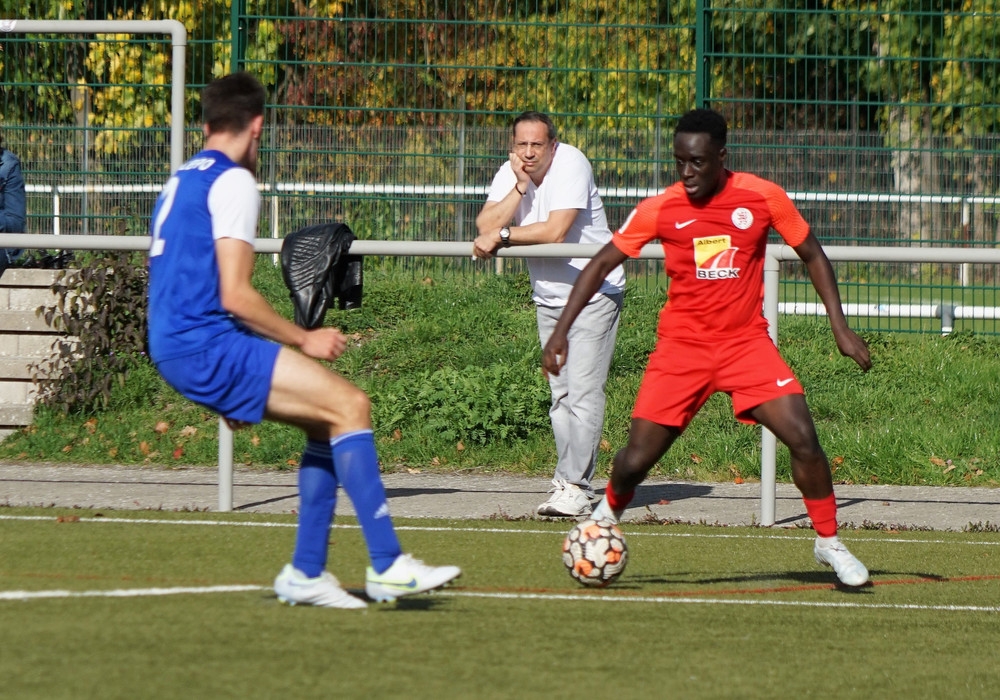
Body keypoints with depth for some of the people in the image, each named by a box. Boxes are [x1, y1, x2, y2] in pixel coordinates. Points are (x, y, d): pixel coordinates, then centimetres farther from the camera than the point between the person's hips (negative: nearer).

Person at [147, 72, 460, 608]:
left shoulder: (179, 182, 22)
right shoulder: (233, 182, -8)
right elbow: (235, 295, -17)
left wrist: (226, 391, 32)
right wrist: (304, 340, -6)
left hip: (172, 348, 10)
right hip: (206, 345, -10)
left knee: (328, 420, 14)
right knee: (350, 405, -14)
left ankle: (305, 573, 10)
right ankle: (387, 567, -19)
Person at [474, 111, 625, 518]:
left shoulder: (570, 164, -16)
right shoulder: (509, 175, 2)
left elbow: (555, 231, -25)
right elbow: (485, 226, -11)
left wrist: (503, 236, -17)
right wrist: (520, 187, -18)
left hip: (594, 291, -6)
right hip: (548, 298, 7)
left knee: (583, 393, -13)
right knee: (561, 395, 7)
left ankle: (575, 487, -16)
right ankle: (567, 480, 11)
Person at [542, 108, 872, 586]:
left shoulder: (763, 197, -6)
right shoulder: (660, 209, -6)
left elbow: (812, 255, 7)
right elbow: (602, 264, 3)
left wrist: (840, 328, 1)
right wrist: (562, 330, -4)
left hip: (746, 341, 0)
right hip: (681, 345, 0)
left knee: (802, 438, -16)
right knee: (637, 460, -6)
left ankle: (829, 543, 4)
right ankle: (605, 520, 28)